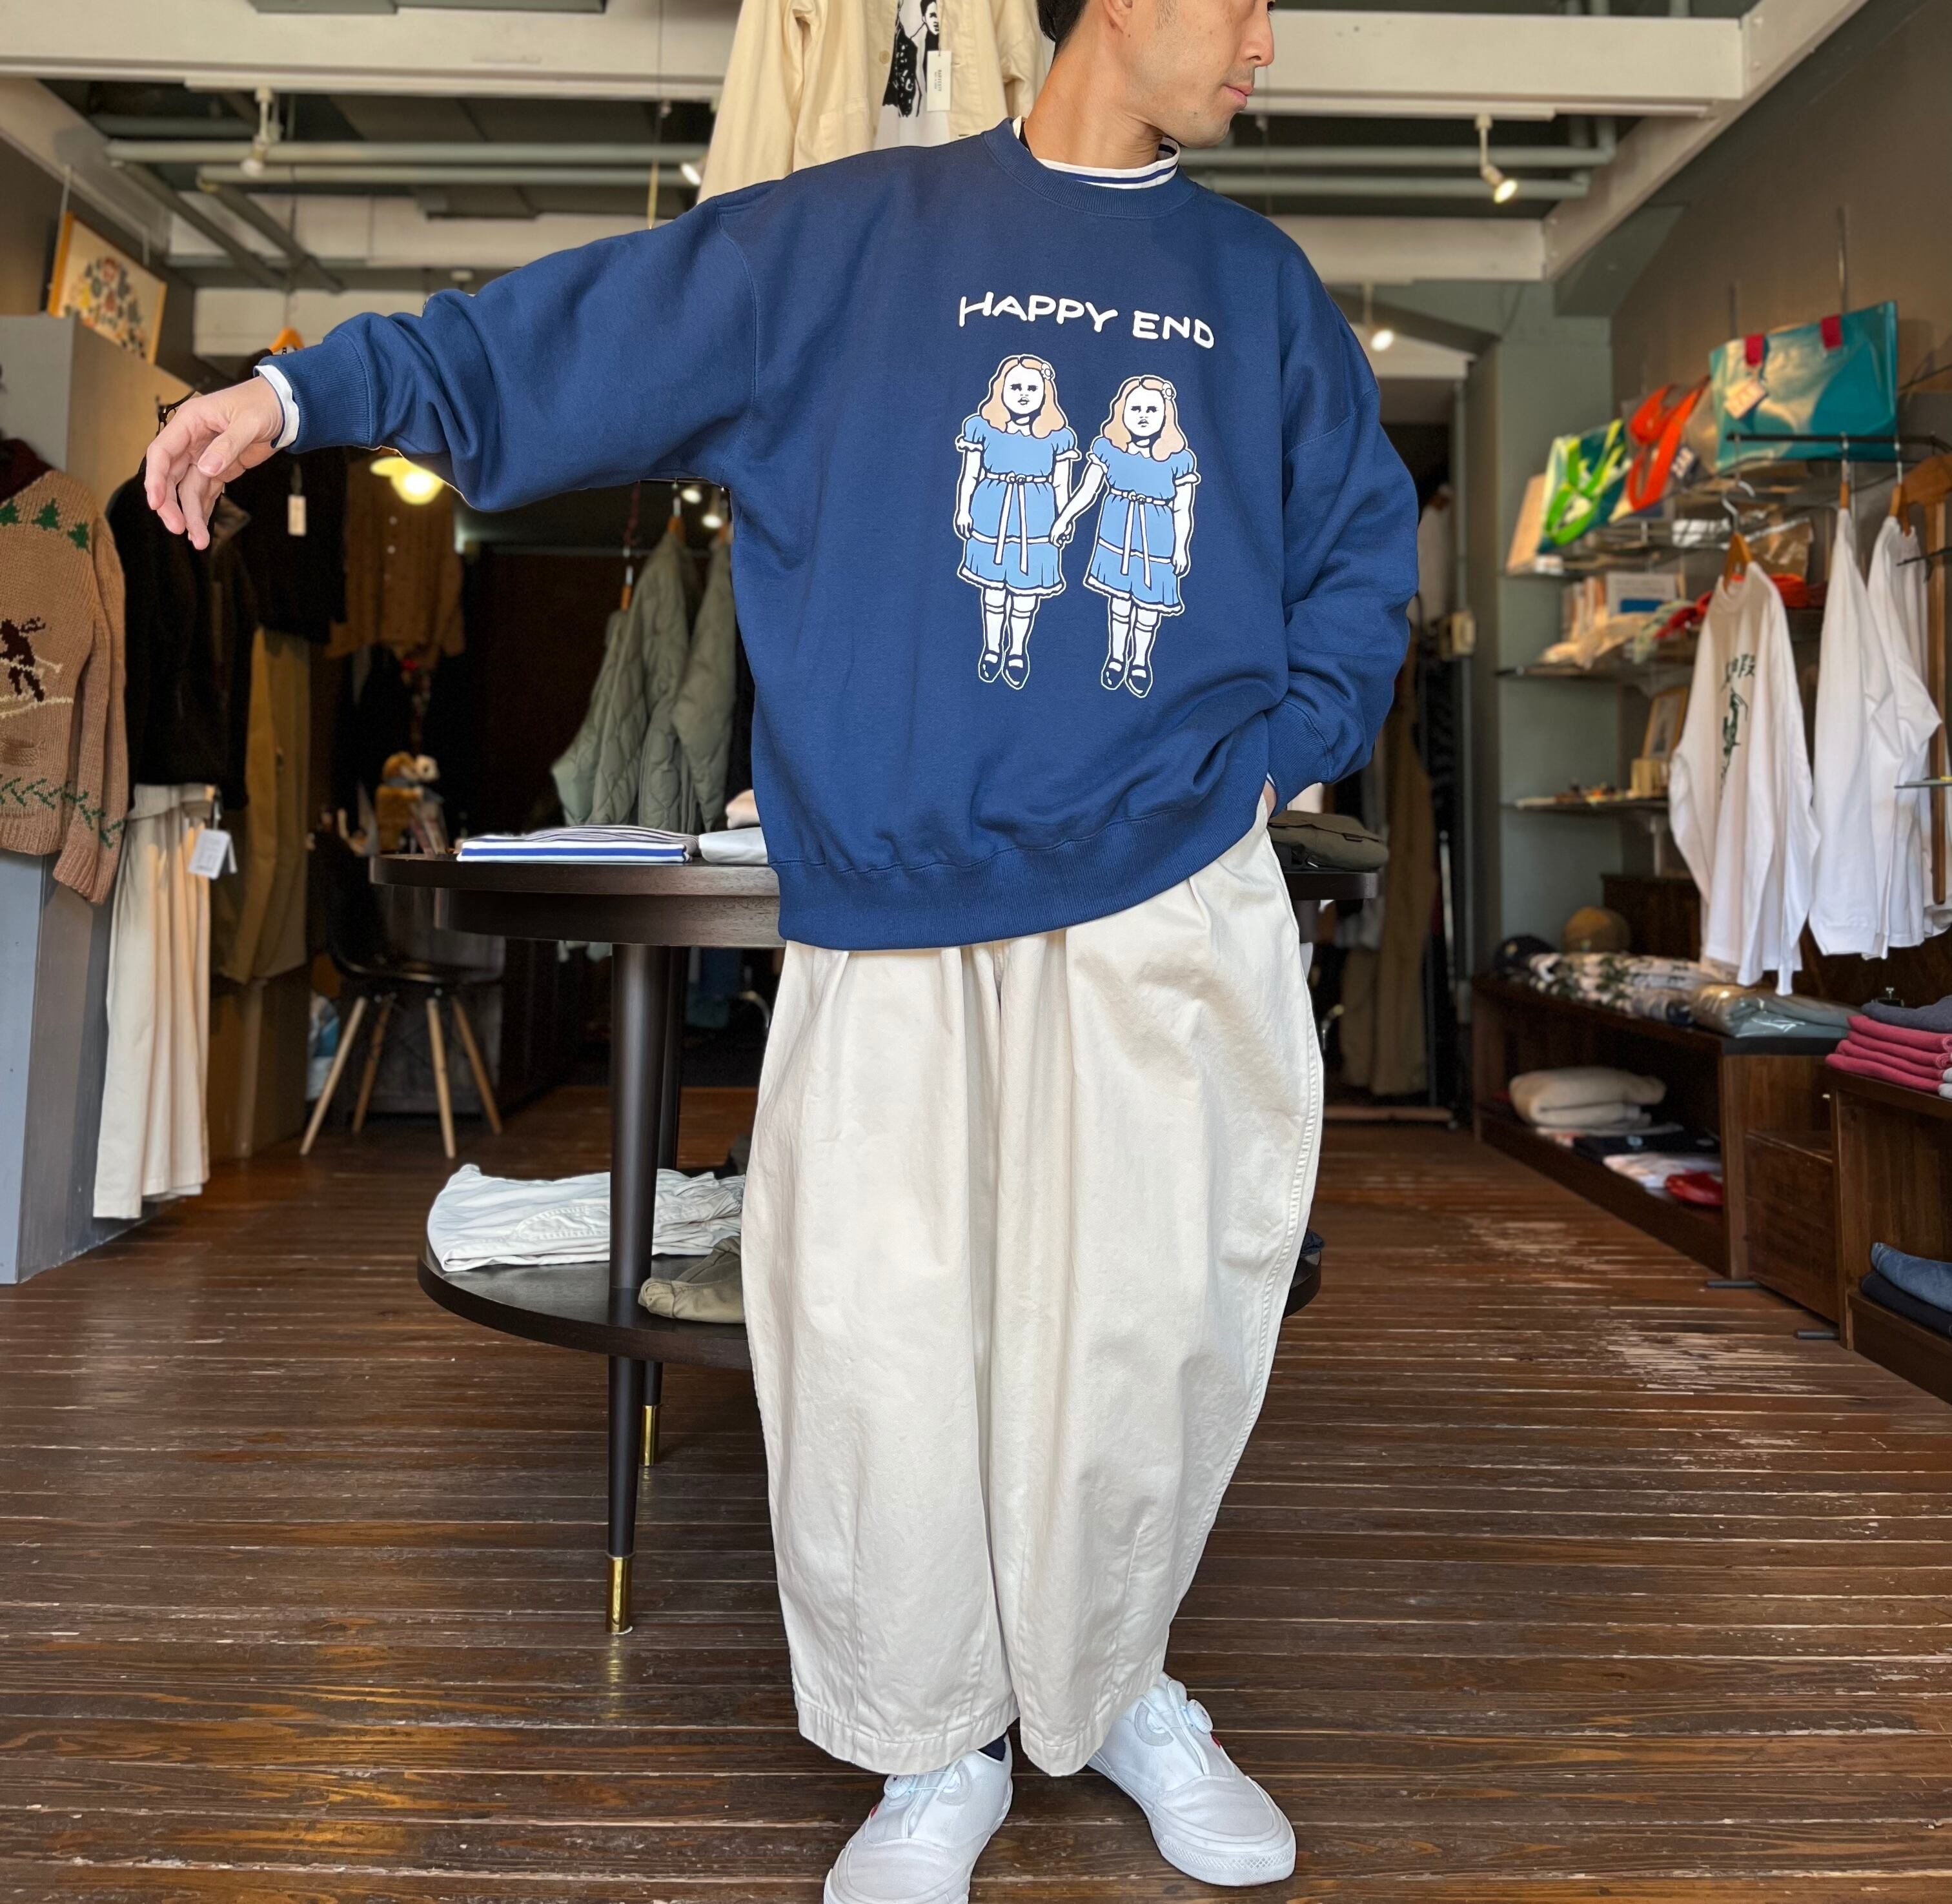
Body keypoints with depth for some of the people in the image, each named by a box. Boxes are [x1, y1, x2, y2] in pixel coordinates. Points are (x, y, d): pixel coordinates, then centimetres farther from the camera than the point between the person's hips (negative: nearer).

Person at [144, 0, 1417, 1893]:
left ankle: (1111, 1692, 30)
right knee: (872, 1346, -4)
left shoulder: (1259, 282, 18)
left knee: (1147, 1334, 1)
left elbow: (1361, 550, 21)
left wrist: (1286, 754, 7)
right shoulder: (852, 235, 10)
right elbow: (566, 337, 9)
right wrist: (315, 386, -1)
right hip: (891, 922, -1)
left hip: (1173, 911, 2)